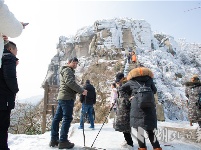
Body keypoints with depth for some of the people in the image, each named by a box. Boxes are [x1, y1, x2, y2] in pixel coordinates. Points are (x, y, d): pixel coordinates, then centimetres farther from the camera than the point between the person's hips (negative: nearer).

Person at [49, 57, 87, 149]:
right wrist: (82, 90, -16)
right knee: (67, 118, -8)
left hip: (61, 97, 10)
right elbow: (70, 82, -19)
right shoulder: (67, 70, -4)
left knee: (57, 118, 9)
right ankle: (63, 141, -6)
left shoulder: (64, 71, 28)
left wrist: (79, 91, 11)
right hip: (67, 97, -10)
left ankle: (54, 139, 15)